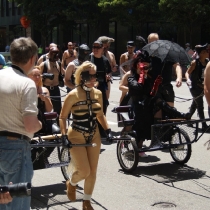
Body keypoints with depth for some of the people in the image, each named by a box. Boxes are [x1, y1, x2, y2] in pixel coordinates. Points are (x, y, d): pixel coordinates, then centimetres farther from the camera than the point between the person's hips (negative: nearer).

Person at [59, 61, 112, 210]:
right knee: (84, 171, -8)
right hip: (76, 136, -5)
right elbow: (63, 117, -7)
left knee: (92, 171, 7)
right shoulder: (73, 95, -13)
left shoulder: (98, 93, 2)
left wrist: (108, 130, 3)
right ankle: (71, 183, 28)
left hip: (94, 136, 5)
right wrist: (64, 135, -17)